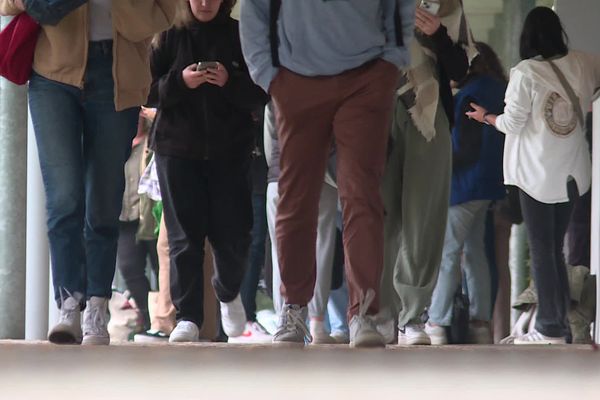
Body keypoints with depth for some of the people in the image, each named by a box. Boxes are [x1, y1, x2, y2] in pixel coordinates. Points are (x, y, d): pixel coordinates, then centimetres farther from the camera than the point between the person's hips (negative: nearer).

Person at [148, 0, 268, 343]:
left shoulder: (240, 35, 5)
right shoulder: (169, 36, 5)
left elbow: (260, 96, 2)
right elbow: (148, 89, 1)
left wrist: (230, 82, -16)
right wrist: (180, 82, -16)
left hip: (230, 150, 0)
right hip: (177, 147, 0)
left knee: (233, 235, 0)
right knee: (184, 237, -4)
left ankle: (229, 292, 29)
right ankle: (188, 316, 0)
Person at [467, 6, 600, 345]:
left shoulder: (525, 73, -14)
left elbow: (512, 124, -9)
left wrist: (486, 117, 9)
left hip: (537, 175, -5)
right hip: (572, 174, 5)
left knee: (542, 252, 1)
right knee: (556, 250, 14)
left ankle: (551, 328, -1)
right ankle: (561, 323, 13)